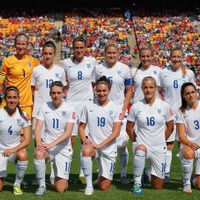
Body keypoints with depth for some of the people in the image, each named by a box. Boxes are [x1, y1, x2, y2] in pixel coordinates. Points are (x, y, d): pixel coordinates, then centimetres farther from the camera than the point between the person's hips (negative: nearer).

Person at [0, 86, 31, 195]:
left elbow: (27, 140, -11)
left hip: (16, 149, 1)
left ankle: (17, 184, -12)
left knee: (23, 155, -37)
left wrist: (13, 149, -27)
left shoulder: (23, 116, -8)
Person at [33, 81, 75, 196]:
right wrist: (39, 143, -24)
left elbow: (68, 133, -14)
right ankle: (42, 186, -17)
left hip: (63, 149, -1)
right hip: (47, 145, 2)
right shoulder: (44, 107, 2)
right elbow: (38, 128, -4)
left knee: (60, 189, -7)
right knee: (39, 153, -37)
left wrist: (52, 144, -26)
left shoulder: (69, 109, -6)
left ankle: (61, 178, 31)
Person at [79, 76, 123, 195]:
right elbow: (81, 127, 8)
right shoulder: (89, 107, 4)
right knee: (86, 151, -39)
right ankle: (89, 185, -23)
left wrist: (100, 145, -16)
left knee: (104, 187, -1)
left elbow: (116, 132, -7)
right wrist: (84, 140, -12)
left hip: (109, 148, 0)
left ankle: (104, 175, 36)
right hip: (92, 145, 1)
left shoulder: (116, 108, -1)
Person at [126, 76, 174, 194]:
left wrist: (161, 141, 6)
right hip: (142, 144, -1)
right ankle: (137, 182, -22)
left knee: (158, 187, 4)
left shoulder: (164, 106, -3)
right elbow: (129, 128, 5)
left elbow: (170, 127, 7)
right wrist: (137, 140, -2)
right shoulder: (136, 106, -3)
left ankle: (147, 173, 40)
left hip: (159, 148, 1)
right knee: (141, 150, -42)